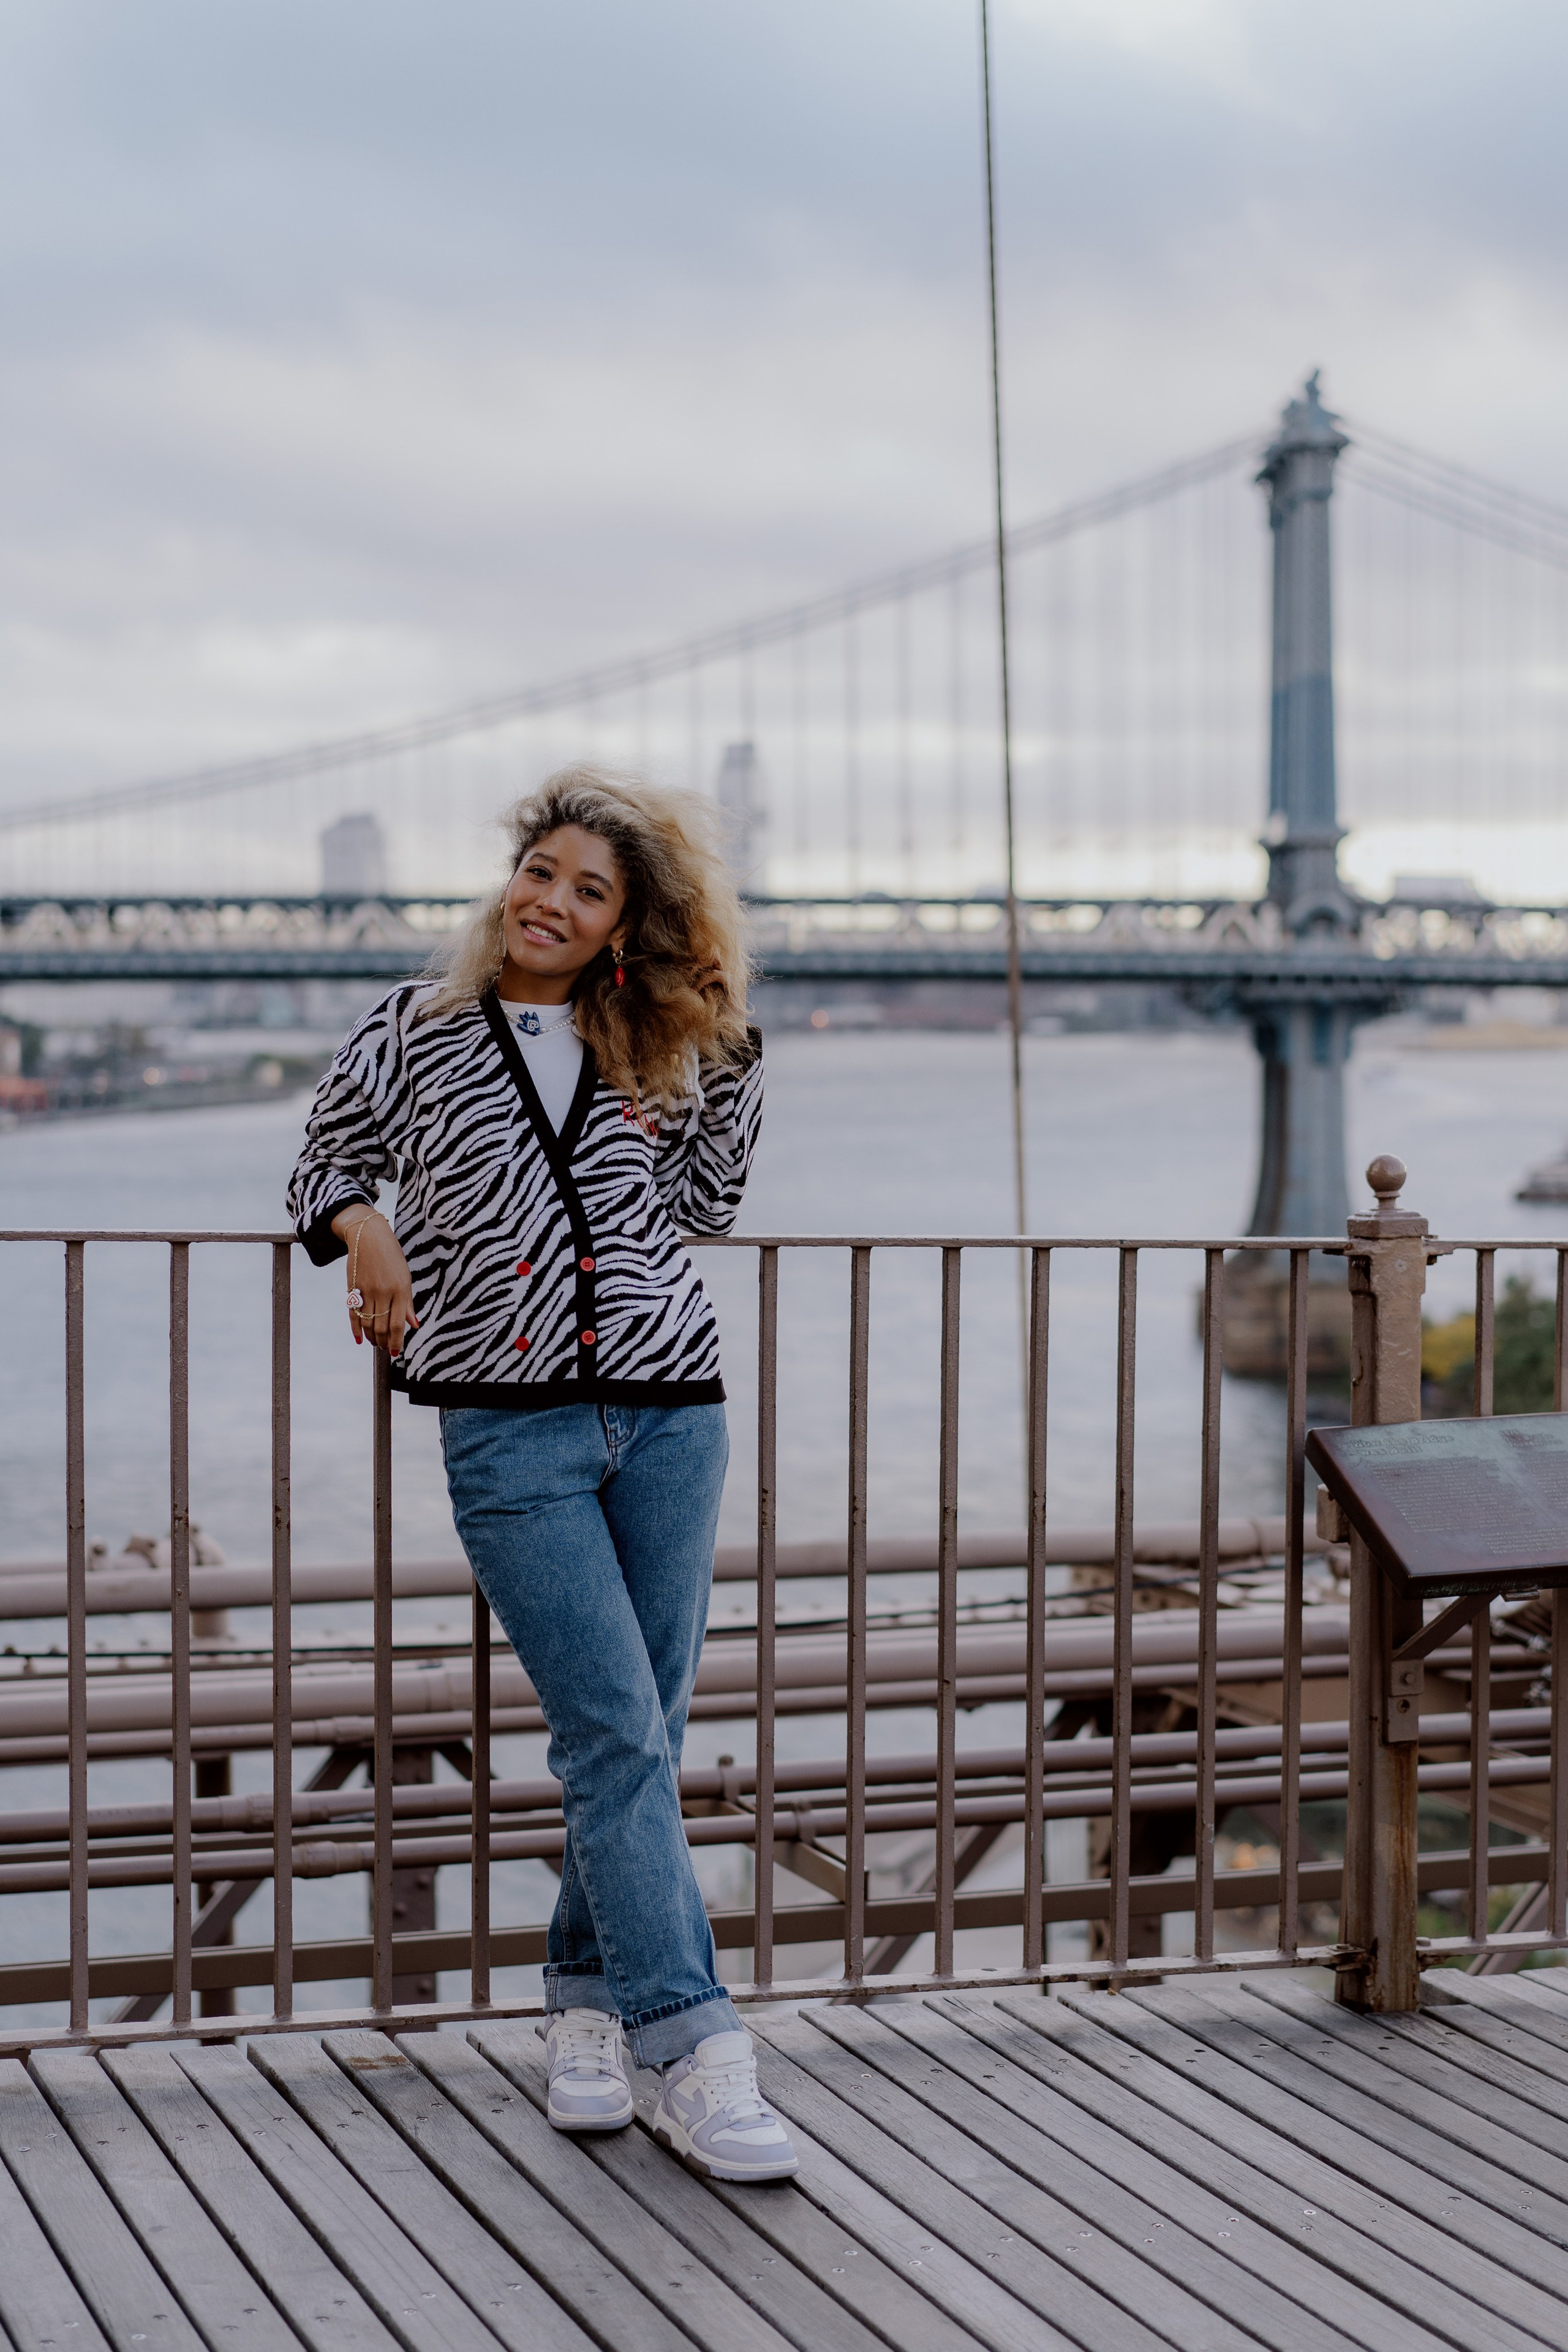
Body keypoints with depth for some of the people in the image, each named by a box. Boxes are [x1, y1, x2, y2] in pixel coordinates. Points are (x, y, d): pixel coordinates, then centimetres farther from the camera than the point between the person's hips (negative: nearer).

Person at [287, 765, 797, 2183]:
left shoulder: (643, 1052, 13)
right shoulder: (418, 1034, 5)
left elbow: (703, 1203, 14)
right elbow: (326, 1166, 15)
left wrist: (732, 1055, 8)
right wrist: (364, 1234, -5)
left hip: (670, 1414, 4)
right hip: (511, 1429, -3)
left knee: (637, 1736, 6)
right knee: (618, 1735, -11)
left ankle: (587, 2003, 24)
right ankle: (698, 2060, -12)